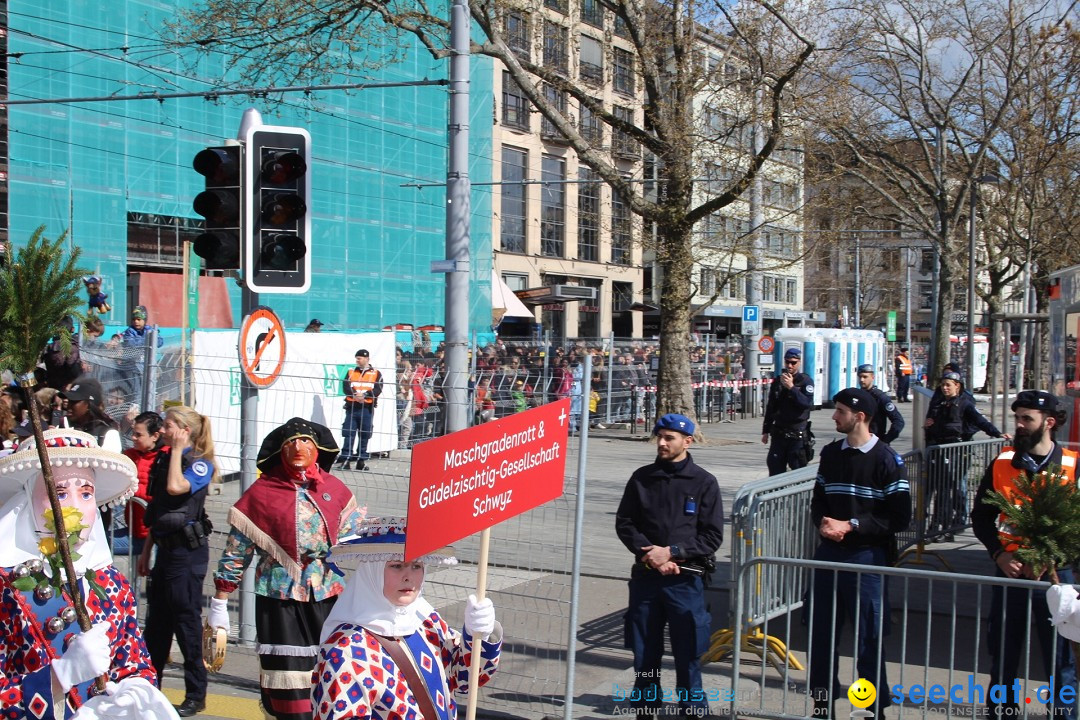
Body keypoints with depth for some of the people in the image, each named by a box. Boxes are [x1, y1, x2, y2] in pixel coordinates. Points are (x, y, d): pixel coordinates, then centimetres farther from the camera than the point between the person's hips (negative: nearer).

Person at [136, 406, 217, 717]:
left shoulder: (200, 463, -9)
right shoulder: (163, 460, 12)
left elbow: (175, 487, -29)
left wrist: (177, 450, -16)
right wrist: (146, 551, 18)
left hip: (188, 550, -8)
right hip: (166, 549, 8)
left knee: (186, 619, -4)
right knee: (156, 620, 13)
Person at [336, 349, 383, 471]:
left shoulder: (376, 374, 6)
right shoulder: (351, 372, 13)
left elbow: (378, 390, -6)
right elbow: (345, 387, 0)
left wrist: (364, 395, -20)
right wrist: (355, 394, -18)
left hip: (367, 408, -1)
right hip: (351, 407, 1)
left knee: (364, 435, 3)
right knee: (349, 434, -5)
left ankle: (361, 460, 12)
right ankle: (346, 459, -4)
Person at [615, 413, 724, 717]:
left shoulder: (704, 483, -1)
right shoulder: (642, 478, 5)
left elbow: (713, 536, -4)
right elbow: (624, 522, 5)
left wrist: (672, 552, -14)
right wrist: (650, 554, -10)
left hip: (685, 580, -3)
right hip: (645, 576, 3)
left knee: (687, 650, 2)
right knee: (644, 651, 10)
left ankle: (693, 708, 14)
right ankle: (645, 707, 24)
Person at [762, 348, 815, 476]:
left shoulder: (805, 381, -2)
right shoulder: (777, 382, 12)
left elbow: (808, 403, -18)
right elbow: (770, 408, 19)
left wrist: (791, 387, -24)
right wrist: (765, 431, 18)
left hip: (798, 435, -5)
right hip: (779, 433, 5)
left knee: (798, 469, -5)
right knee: (775, 470, 4)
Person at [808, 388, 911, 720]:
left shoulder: (886, 460, -8)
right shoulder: (830, 453, 11)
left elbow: (899, 517, -10)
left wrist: (851, 526, -15)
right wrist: (822, 522, -5)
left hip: (867, 556, -6)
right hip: (829, 553, 6)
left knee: (869, 638, 2)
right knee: (821, 633, 11)